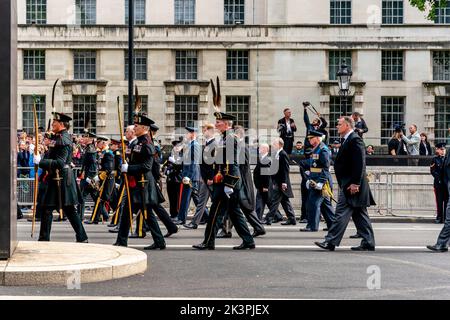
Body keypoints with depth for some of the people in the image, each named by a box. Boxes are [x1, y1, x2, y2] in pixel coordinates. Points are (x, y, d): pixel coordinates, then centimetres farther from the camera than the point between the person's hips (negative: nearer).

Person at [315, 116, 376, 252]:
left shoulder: (355, 140, -12)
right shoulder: (348, 140, 18)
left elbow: (360, 163, -20)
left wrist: (355, 183, -23)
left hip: (352, 185, -10)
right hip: (350, 185, 10)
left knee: (341, 213, -9)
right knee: (359, 215, 10)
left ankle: (331, 242, -8)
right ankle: (368, 243, 14)